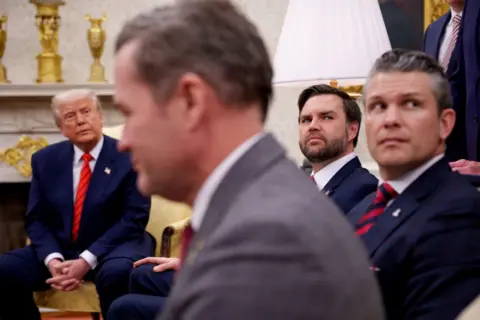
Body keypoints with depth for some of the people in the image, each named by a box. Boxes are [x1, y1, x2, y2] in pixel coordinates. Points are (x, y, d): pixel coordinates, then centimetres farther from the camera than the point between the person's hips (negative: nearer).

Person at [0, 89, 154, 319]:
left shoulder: (130, 158, -5)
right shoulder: (45, 160, 7)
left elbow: (134, 219, -11)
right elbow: (36, 219, 5)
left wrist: (87, 261, -21)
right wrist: (52, 259, -17)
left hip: (113, 247, -4)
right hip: (59, 249, 4)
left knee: (117, 273, -38)